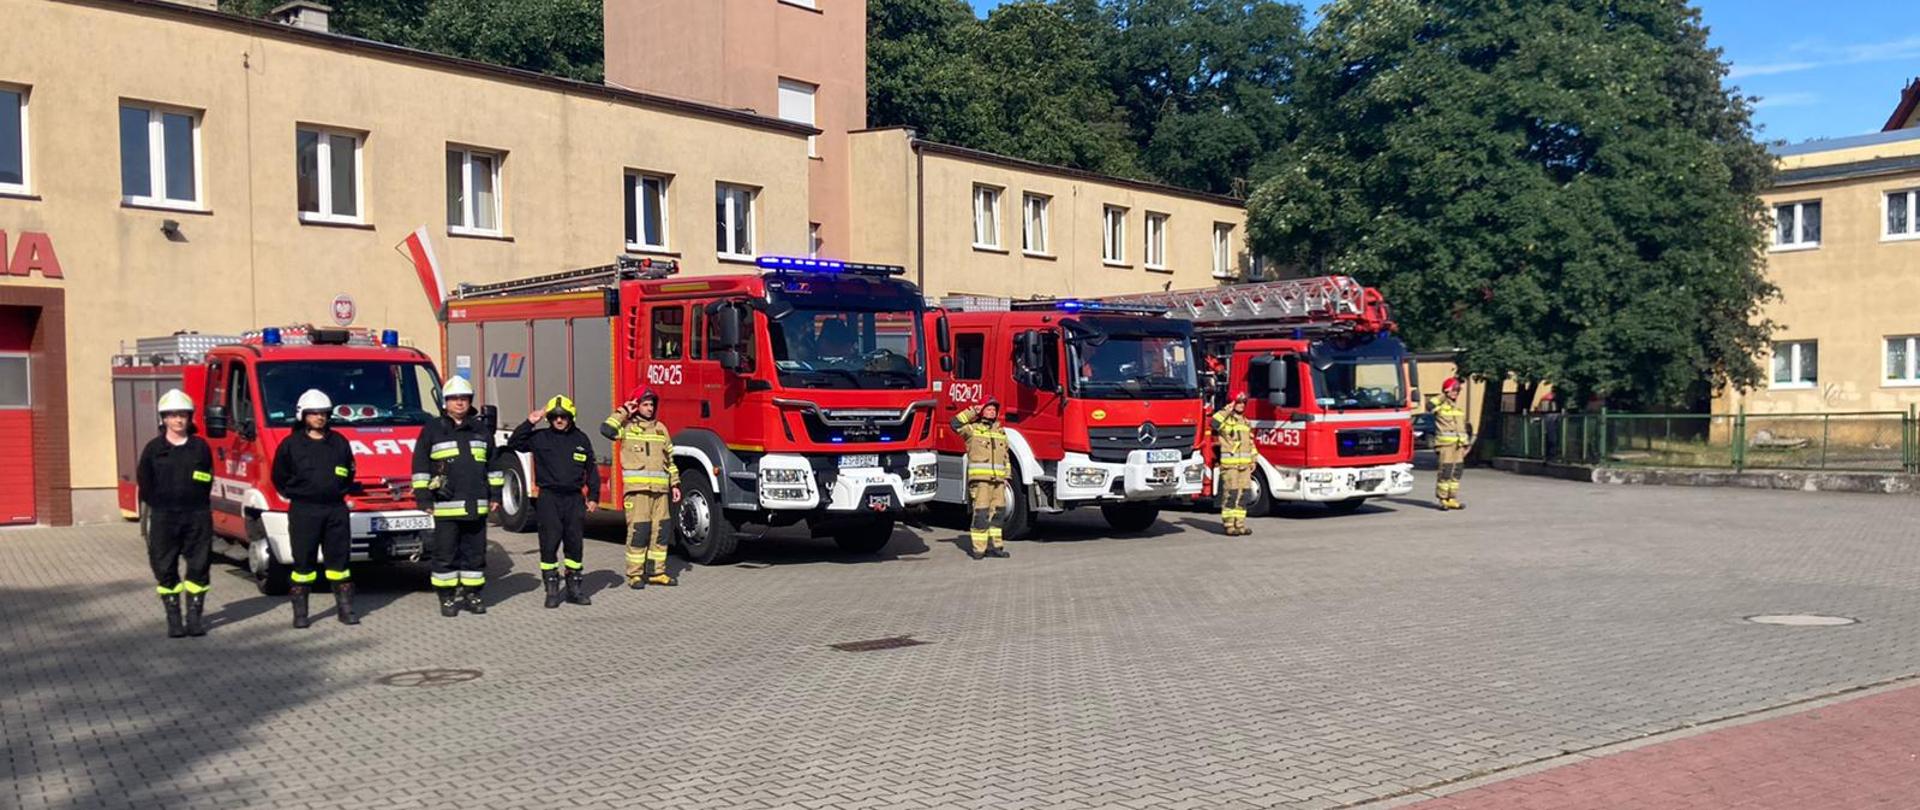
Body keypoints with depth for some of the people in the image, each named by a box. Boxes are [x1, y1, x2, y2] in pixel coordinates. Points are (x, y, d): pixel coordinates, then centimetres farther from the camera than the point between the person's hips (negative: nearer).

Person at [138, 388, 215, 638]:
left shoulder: (200, 447, 5)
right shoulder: (154, 448, 4)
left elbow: (207, 480, 6)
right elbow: (144, 482, 5)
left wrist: (197, 504, -3)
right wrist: (162, 505, -1)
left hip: (197, 515, 0)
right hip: (163, 517, 0)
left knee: (199, 566, 1)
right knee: (165, 569, 2)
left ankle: (194, 617, 10)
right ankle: (173, 620, 10)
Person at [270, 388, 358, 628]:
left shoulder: (339, 442, 11)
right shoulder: (291, 444, 2)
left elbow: (349, 473, 19)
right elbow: (279, 477, 7)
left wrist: (339, 492, 9)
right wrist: (295, 494, 2)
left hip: (336, 509, 3)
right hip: (303, 510, -2)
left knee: (339, 559, 6)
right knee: (303, 561, 1)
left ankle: (345, 608, 12)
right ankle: (300, 612, 8)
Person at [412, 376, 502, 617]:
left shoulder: (480, 429, 13)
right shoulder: (433, 429, 2)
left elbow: (493, 464, 18)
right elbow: (420, 463, 1)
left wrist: (495, 494, 13)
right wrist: (423, 497, -4)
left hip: (477, 506, 3)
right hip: (445, 506, -3)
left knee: (475, 552, 8)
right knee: (445, 553, 1)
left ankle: (471, 594, 18)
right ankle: (447, 597, 9)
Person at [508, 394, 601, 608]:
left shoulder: (580, 439, 8)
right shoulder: (540, 438, 3)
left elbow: (591, 470, 12)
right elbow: (514, 443, -6)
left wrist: (593, 497, 7)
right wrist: (530, 423, -11)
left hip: (574, 498, 2)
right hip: (548, 498, -2)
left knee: (575, 543, 6)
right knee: (549, 544, -2)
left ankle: (574, 588, 16)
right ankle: (552, 590, 6)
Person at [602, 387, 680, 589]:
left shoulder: (661, 428, 17)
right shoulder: (627, 427, 3)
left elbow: (669, 459, 19)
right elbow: (607, 430, -18)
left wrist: (675, 484, 15)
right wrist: (623, 412, -7)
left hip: (660, 489, 5)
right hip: (637, 489, -5)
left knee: (660, 530, 5)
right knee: (638, 531, -7)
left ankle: (656, 572, 14)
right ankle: (635, 574, 0)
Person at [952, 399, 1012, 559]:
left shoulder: (1000, 431, 20)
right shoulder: (973, 429, 4)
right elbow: (956, 423, -12)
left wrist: (1007, 475, 16)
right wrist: (973, 412, -7)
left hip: (998, 479, 6)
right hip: (980, 478, -6)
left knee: (998, 512, 7)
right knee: (981, 513, -10)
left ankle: (994, 546, 15)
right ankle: (978, 548, -7)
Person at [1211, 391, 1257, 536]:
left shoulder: (1246, 422, 20)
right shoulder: (1226, 419, -4)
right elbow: (1215, 423, -28)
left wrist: (1253, 460, 20)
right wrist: (1226, 410, -20)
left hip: (1244, 464, 7)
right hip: (1229, 463, -7)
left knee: (1244, 493, 7)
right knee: (1231, 494, -8)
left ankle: (1239, 524, 14)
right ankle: (1229, 525, -5)